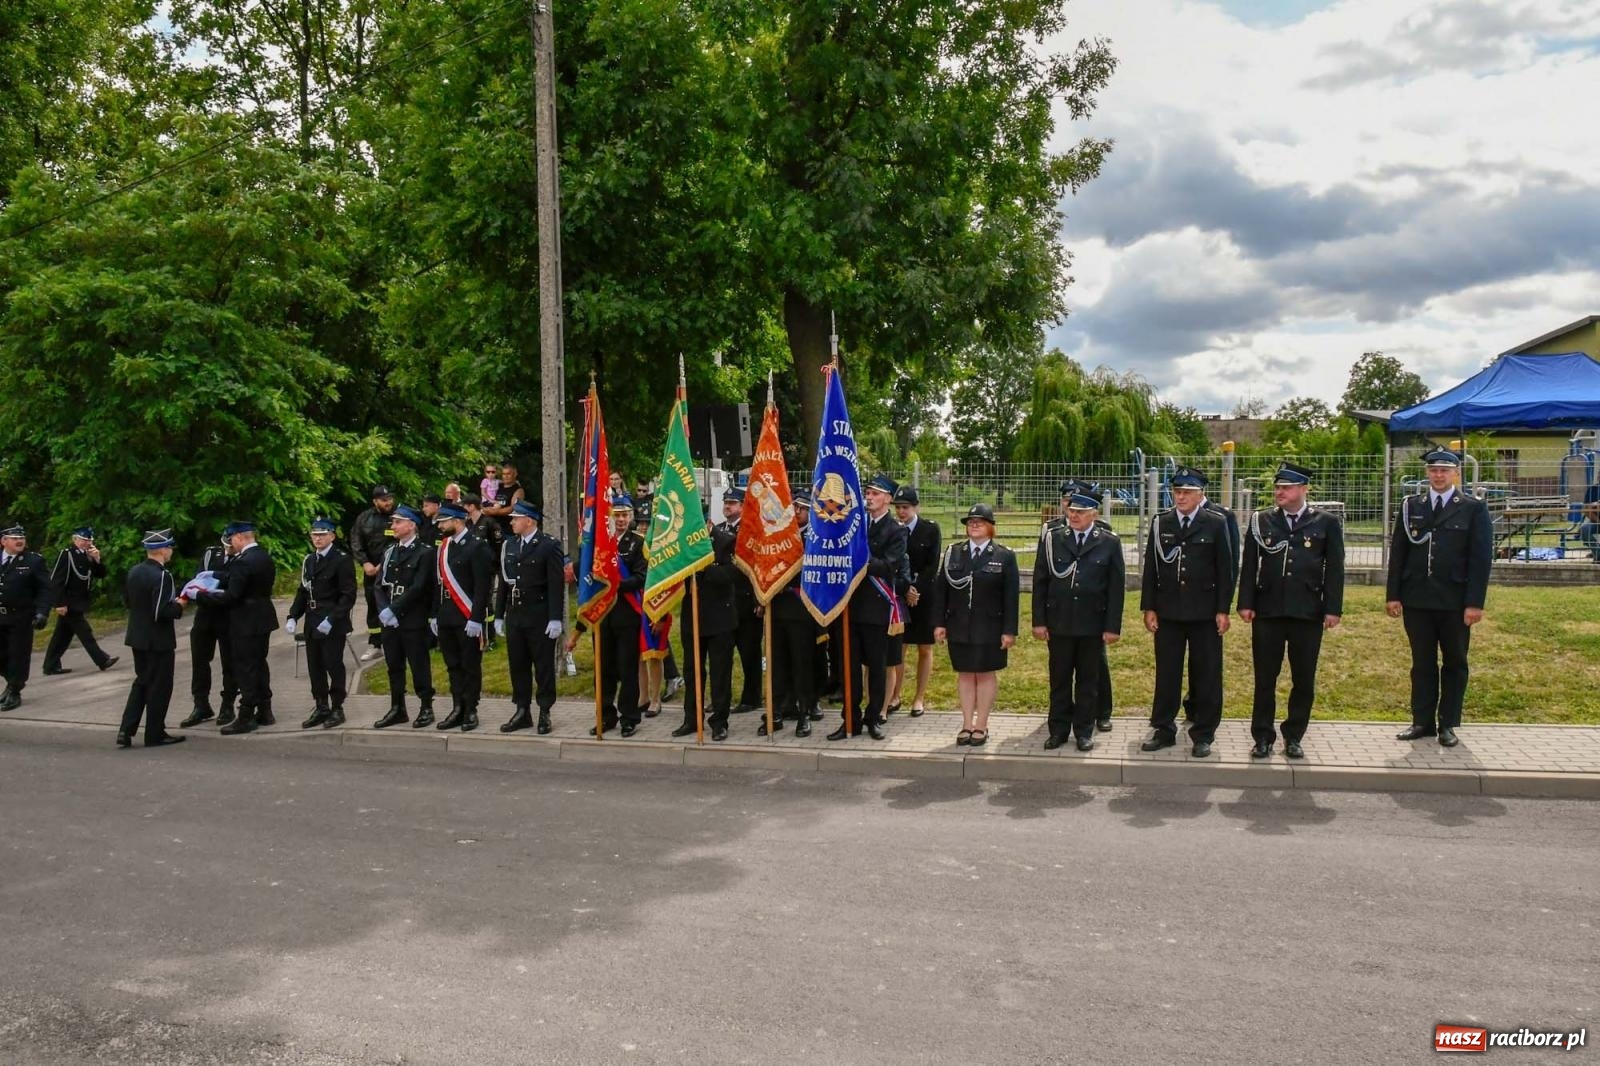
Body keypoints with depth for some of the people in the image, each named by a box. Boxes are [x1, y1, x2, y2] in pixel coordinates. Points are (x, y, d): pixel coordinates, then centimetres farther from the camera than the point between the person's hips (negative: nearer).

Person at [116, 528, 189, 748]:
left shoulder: (134, 571, 4)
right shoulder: (161, 576, -22)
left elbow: (126, 601, 14)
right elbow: (162, 612, -26)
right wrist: (179, 605, -9)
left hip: (137, 637, 8)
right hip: (158, 640, -8)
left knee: (141, 682, 20)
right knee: (159, 687, 5)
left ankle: (126, 730, 14)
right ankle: (155, 734, 14)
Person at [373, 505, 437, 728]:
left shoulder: (424, 553, -7)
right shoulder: (390, 552, 14)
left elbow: (418, 588, -15)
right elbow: (380, 584, 9)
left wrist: (394, 609, -16)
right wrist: (384, 610, -8)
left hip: (413, 620, -6)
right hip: (390, 620, 6)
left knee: (419, 665, 0)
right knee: (394, 666, 11)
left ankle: (426, 708, 10)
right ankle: (397, 709, 19)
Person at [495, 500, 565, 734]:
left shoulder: (550, 545, -8)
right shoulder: (508, 545, 11)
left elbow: (556, 585, -12)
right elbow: (503, 582, 13)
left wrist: (556, 619, -16)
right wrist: (499, 615, 11)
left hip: (540, 618, -6)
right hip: (514, 616, 6)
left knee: (544, 667, 3)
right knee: (518, 666, 10)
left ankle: (544, 713, 10)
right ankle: (522, 712, 18)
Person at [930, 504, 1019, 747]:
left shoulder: (1004, 556, -2)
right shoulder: (953, 553, 6)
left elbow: (1011, 596, -4)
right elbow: (940, 590, 6)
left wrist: (1009, 630, -9)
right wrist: (939, 623, 0)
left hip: (990, 628, -3)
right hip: (959, 627, 3)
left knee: (986, 673, 6)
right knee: (965, 673, 9)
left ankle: (981, 726, 14)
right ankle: (967, 725, 17)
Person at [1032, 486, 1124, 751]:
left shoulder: (1109, 542, -2)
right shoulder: (1051, 538, 0)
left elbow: (1116, 587, -1)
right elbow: (1040, 582, 3)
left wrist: (1113, 627, -4)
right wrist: (1039, 621, -1)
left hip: (1093, 624, -1)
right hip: (1059, 622, 1)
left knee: (1089, 680, 9)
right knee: (1059, 679, 9)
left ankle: (1084, 731, 20)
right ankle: (1059, 730, 19)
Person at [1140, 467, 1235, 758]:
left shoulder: (1216, 524, -1)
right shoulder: (1160, 523, 5)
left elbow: (1225, 570, -1)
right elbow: (1150, 568, 6)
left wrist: (1223, 610, -6)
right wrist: (1148, 608, 1)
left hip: (1205, 614, -2)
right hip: (1168, 612, 2)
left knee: (1206, 675, 5)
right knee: (1166, 674, 7)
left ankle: (1203, 735, 14)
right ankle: (1163, 730, 18)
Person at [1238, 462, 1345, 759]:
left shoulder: (1326, 523, 3)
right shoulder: (1261, 521, 6)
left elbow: (1335, 569, 2)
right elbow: (1249, 565, 6)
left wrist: (1333, 609, -4)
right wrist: (1246, 604, -1)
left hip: (1308, 613, -1)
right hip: (1267, 612, 1)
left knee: (1304, 680, 7)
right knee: (1265, 679, 4)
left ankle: (1294, 737, 19)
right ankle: (1263, 737, 14)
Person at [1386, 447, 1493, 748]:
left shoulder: (1473, 509, 0)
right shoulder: (1410, 506, 7)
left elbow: (1481, 559, -3)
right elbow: (1397, 552, 6)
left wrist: (1475, 603, -10)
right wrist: (1393, 595, 0)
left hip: (1455, 602, -2)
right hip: (1417, 599, 2)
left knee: (1454, 663, 8)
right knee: (1422, 663, 8)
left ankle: (1448, 724, 16)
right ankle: (1422, 721, 15)